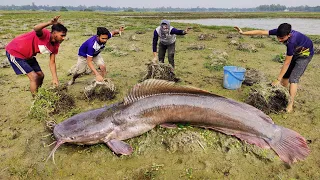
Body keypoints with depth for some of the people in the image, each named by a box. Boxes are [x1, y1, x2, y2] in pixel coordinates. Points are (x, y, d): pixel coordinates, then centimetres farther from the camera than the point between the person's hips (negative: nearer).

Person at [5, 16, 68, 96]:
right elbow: (36, 29, -53)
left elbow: (52, 63, -2)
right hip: (14, 52, -9)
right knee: (34, 77, -13)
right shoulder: (45, 34, -28)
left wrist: (55, 79, -10)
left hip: (28, 55, 9)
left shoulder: (55, 45, -5)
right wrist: (50, 23, -69)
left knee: (40, 76, 12)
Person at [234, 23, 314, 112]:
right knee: (285, 75, 7)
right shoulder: (279, 32, -26)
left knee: (293, 79, -16)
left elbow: (287, 63, -36)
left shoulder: (292, 41, -42)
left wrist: (278, 79, -31)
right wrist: (243, 32, -23)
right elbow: (261, 32, -21)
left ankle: (290, 105, -11)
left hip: (305, 53, -7)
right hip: (294, 52, 7)